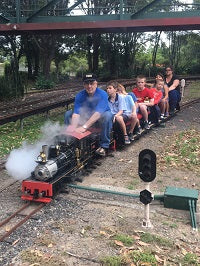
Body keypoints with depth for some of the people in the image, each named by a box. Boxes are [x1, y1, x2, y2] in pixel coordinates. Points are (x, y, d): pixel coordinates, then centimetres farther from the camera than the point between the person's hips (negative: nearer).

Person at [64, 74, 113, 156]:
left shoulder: (102, 94, -25)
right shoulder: (80, 95, -14)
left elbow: (98, 113, -38)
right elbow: (76, 113, -26)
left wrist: (84, 126, -49)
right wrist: (73, 125, -48)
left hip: (100, 118, -3)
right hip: (86, 117, 4)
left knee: (108, 115, -36)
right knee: (68, 114, -11)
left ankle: (104, 146, -28)